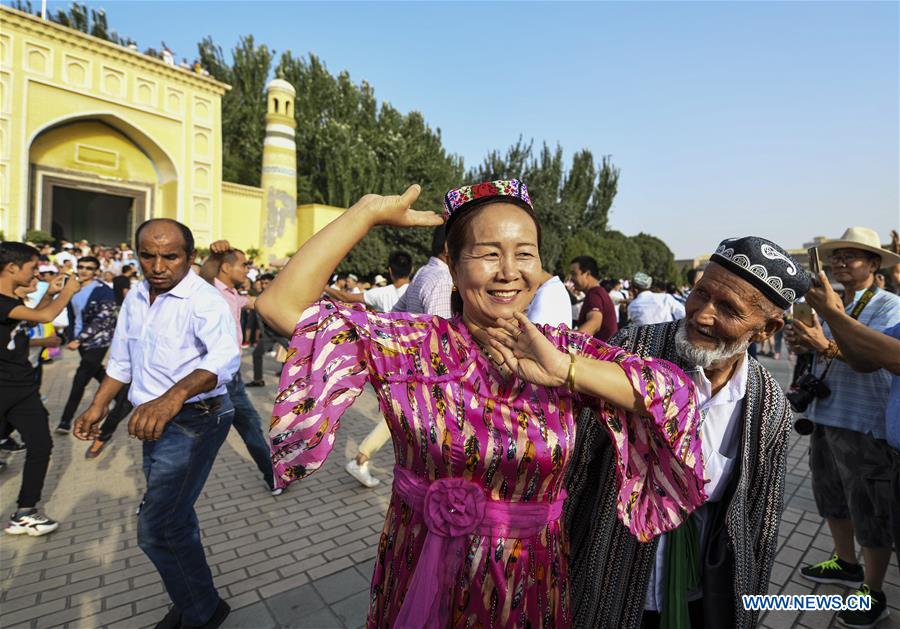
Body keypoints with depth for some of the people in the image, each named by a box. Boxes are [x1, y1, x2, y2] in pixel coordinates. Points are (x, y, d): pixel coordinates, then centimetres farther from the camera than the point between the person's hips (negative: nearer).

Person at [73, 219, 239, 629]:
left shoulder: (204, 299, -20)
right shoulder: (135, 297, 5)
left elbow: (225, 357, -38)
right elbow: (122, 360, 17)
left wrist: (173, 397, -52)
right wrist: (98, 407, 12)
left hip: (194, 421, -8)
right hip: (156, 421, 8)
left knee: (157, 530, -5)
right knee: (173, 519, 20)